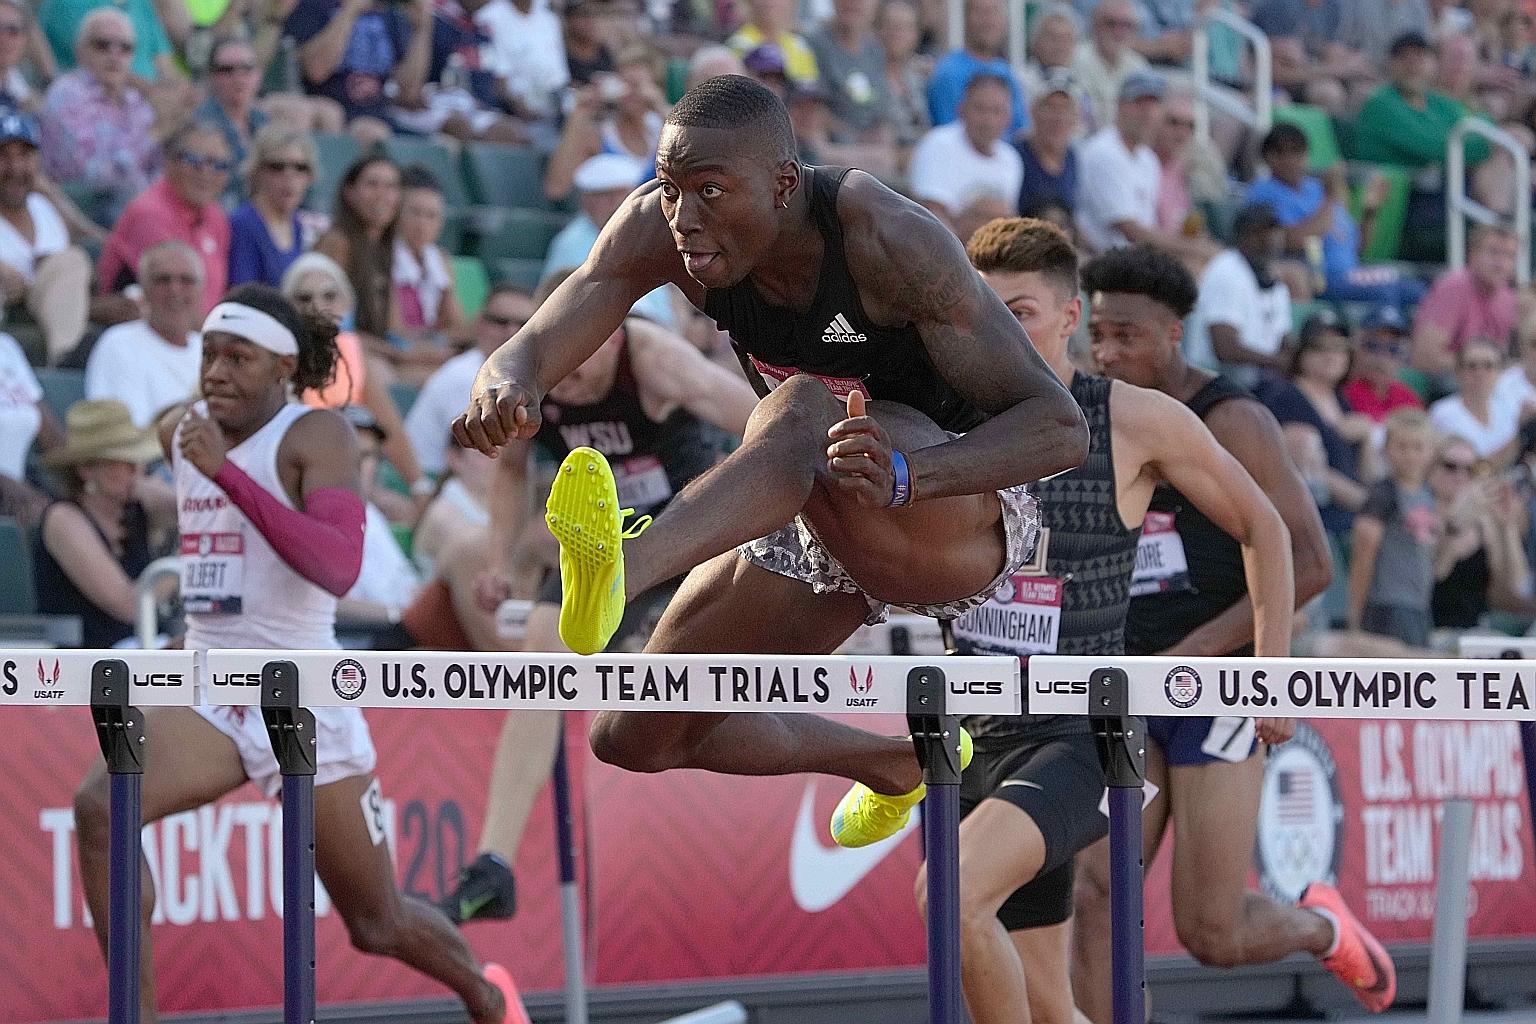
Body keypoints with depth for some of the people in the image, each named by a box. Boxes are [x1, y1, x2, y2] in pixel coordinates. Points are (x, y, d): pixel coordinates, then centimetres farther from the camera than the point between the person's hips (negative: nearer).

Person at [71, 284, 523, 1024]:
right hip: (208, 690, 5)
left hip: (302, 696, -5)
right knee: (99, 806, -26)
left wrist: (227, 473, -32)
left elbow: (339, 566, -29)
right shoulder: (179, 433, 8)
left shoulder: (316, 436, -12)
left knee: (378, 925, 7)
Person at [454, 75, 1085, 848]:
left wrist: (903, 477, -52)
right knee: (635, 739, 7)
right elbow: (528, 354, -16)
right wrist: (502, 397, -43)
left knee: (801, 410, -37)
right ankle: (895, 765, 31)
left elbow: (1062, 426, -33)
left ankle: (621, 575, -65)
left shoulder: (887, 240, -30)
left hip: (960, 511, -7)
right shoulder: (656, 228, -16)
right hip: (820, 517, 7)